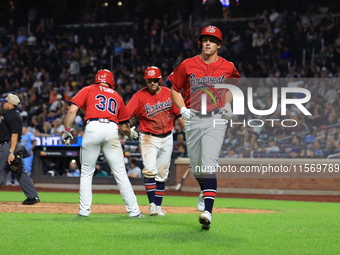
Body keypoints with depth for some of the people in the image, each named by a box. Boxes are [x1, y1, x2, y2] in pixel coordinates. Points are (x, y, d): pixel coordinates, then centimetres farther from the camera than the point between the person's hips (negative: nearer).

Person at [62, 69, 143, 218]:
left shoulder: (88, 90, 19)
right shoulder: (116, 96, 26)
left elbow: (72, 110, 3)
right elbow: (124, 127, 26)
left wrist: (67, 131, 6)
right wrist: (131, 134, 46)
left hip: (93, 128, -2)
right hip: (112, 129, 2)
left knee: (86, 173, 10)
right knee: (120, 173, 5)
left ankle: (84, 210, 5)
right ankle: (133, 210, 2)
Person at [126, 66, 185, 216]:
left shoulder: (169, 94, -1)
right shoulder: (140, 96, -10)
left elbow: (179, 115, 6)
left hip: (167, 138, 3)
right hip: (149, 138, -3)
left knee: (162, 174, 9)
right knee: (150, 170, -17)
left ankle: (158, 206, 16)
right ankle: (152, 204, -12)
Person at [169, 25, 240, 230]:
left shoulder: (228, 67, 1)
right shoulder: (188, 65, 0)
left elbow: (231, 85, 21)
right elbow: (175, 89, 12)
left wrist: (228, 105, 5)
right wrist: (182, 109, -3)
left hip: (215, 120, -2)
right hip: (193, 120, 3)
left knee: (209, 164, -17)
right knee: (196, 166, 12)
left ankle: (208, 211, -24)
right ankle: (205, 191, 47)